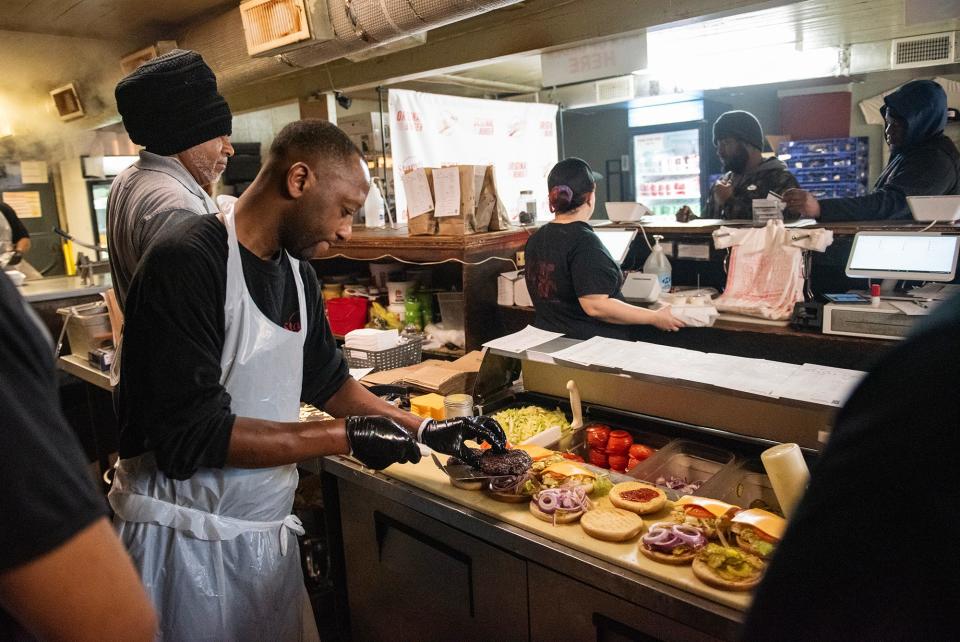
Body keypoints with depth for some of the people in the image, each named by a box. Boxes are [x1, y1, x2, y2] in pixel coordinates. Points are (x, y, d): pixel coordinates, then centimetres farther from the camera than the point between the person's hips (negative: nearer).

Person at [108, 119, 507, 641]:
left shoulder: (298, 272, 3)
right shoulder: (187, 262, -22)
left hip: (267, 528, 7)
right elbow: (191, 435, -26)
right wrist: (346, 437, -23)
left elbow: (327, 381, 13)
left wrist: (425, 430, 6)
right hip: (187, 539, -7)